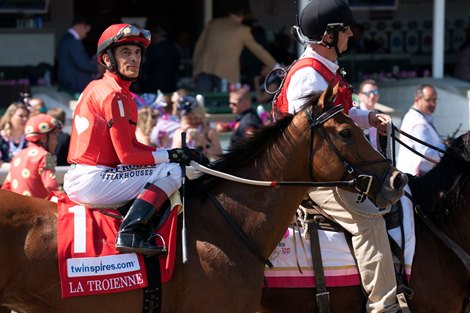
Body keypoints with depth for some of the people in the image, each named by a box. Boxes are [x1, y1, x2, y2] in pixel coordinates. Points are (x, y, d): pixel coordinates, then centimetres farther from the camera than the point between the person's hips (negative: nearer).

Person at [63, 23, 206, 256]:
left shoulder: (98, 88, 18)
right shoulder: (114, 95, -13)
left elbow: (131, 145, 18)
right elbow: (127, 155, -17)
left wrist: (174, 153, 8)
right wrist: (170, 155, -6)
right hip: (91, 180, -11)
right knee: (173, 172, -14)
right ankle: (130, 232, -23)